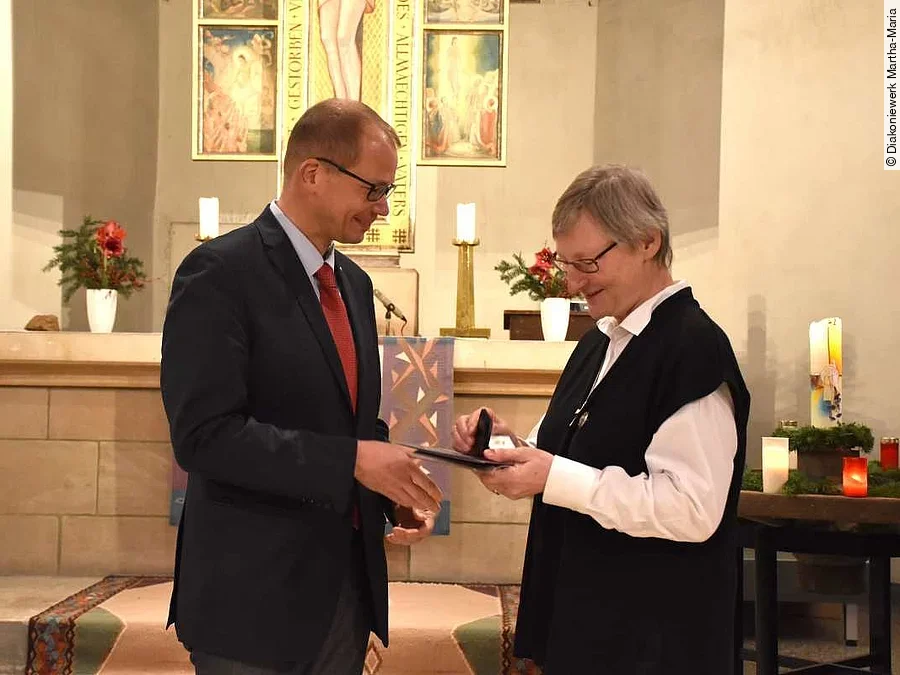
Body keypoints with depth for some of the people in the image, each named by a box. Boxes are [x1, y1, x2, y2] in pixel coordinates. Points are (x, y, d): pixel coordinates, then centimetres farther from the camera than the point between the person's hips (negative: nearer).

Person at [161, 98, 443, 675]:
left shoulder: (353, 282, 12)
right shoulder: (221, 273, -14)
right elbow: (204, 433, -21)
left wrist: (397, 489, 0)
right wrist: (351, 461, -24)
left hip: (349, 581, 8)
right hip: (255, 591, -8)